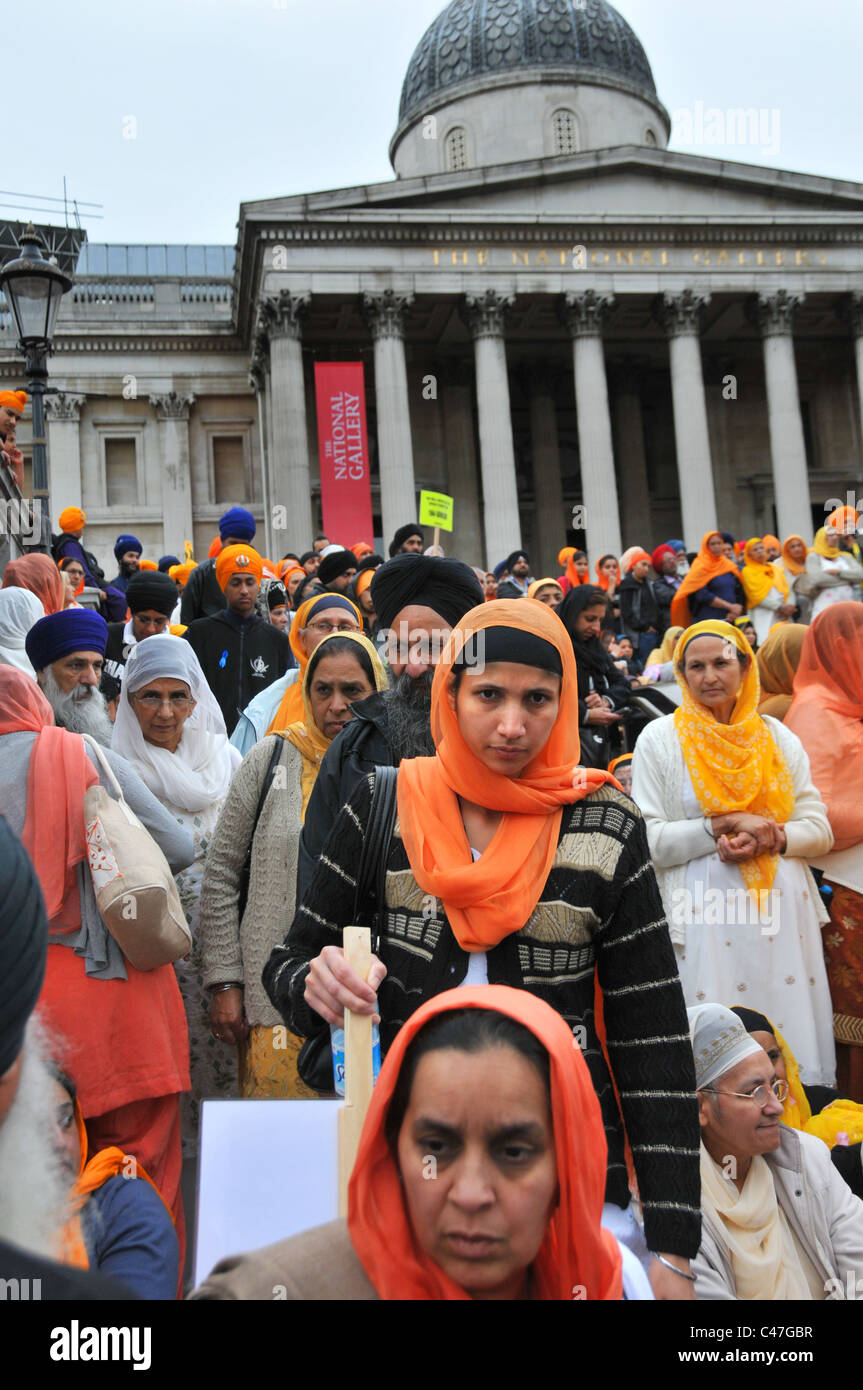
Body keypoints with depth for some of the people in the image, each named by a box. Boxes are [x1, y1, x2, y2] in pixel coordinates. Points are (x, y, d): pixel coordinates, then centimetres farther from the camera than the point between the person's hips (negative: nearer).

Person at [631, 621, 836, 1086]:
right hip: (705, 914, -3)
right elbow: (648, 839, -4)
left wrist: (771, 839, -10)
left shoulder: (778, 737, 13)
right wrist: (723, 826, -13)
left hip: (783, 911, 3)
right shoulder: (660, 739, 4)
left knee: (791, 1035, 4)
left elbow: (819, 829, 9)